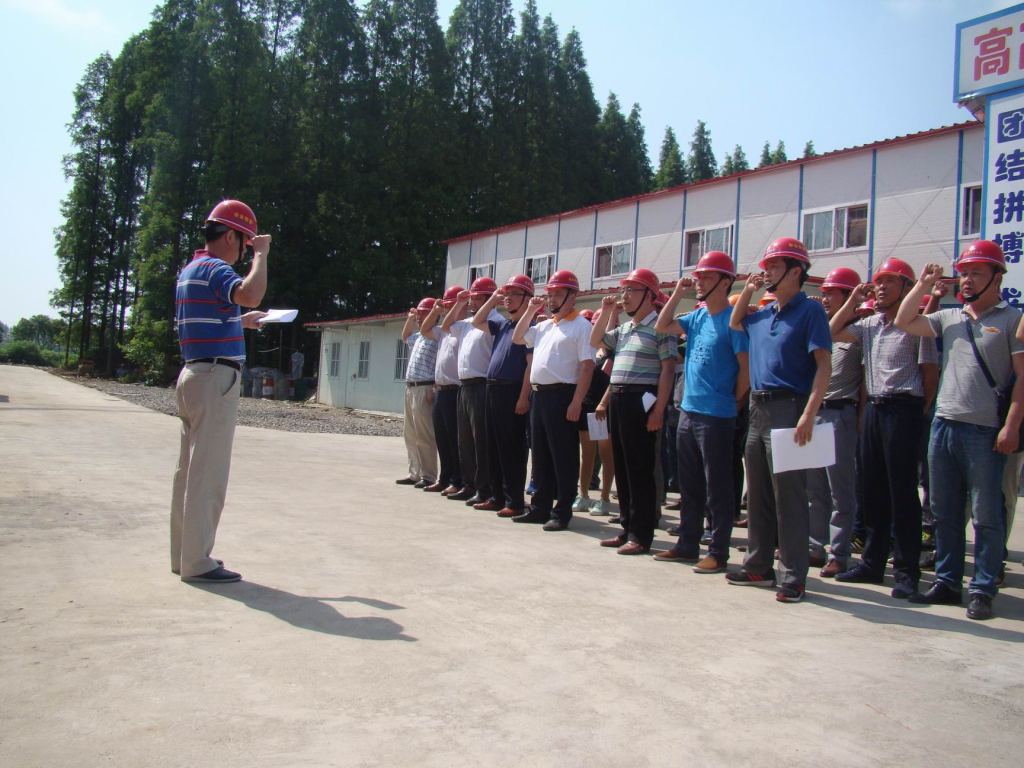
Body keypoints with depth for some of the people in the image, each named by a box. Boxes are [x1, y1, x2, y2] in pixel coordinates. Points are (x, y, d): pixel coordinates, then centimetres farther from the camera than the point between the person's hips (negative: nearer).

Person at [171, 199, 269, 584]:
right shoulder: (214, 268, -12)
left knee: (189, 469, 12)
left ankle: (184, 554, 20)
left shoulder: (190, 270, 19)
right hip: (216, 378, -10)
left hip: (193, 375, 10)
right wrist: (261, 255, -17)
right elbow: (250, 293, -32)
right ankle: (197, 562, -2)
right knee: (207, 472, -6)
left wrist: (242, 321, 31)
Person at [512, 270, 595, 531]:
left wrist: (577, 402, -19)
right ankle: (540, 508, 21)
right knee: (540, 455, 13)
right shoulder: (544, 326, 17)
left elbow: (587, 366, -13)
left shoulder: (581, 326, -7)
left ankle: (562, 512, 5)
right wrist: (530, 311, 15)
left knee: (563, 457, -1)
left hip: (562, 395, -8)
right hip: (539, 395, 8)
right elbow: (517, 338, 26)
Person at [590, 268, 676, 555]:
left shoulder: (659, 327, -7)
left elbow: (668, 369, -12)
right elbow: (595, 342, 26)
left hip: (640, 401, -8)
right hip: (617, 399, 8)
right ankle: (627, 529, 22)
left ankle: (641, 536, 3)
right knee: (622, 467, 12)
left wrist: (658, 410, -18)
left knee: (640, 471, -4)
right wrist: (605, 313, 12)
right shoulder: (623, 329, 18)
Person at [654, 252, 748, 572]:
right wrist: (678, 292, 8)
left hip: (716, 417, -8)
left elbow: (746, 368, -10)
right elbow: (662, 326, 15)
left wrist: (732, 403, -2)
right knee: (689, 486, 15)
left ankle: (718, 552, 9)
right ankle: (687, 545, 25)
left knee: (717, 488, 0)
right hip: (688, 412, 8)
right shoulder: (696, 317, 11)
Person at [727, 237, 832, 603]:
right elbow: (734, 323, 36)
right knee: (757, 496, 13)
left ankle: (794, 577, 3)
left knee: (789, 497, -4)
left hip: (788, 409, -8)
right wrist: (747, 291, 18)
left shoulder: (809, 310, -7)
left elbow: (824, 365, -13)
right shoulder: (763, 314, 15)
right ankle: (759, 566, 23)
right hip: (758, 409, 8)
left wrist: (809, 415, -23)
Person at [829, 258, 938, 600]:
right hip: (873, 408, 7)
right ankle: (872, 562, 20)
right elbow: (832, 334, 12)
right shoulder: (869, 325, 12)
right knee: (873, 490, 11)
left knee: (902, 492, -3)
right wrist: (853, 301, 9)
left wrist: (919, 413, -5)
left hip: (903, 409, -7)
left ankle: (907, 571, 5)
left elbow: (930, 373, -6)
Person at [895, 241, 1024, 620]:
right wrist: (923, 285, 6)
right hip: (943, 425, 6)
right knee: (945, 512, 11)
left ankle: (983, 590, 9)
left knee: (986, 516, 1)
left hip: (984, 431, -6)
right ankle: (947, 582, 21)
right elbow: (903, 322, 12)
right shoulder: (949, 318, 14)